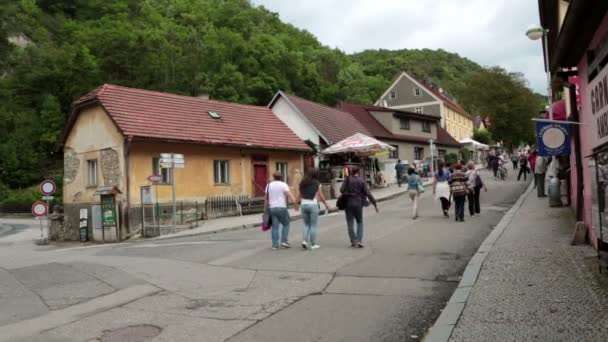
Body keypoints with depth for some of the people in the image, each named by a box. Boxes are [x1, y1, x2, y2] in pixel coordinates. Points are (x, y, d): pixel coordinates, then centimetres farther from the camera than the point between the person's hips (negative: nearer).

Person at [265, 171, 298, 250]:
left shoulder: (269, 185, 11)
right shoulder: (283, 185, -2)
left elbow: (266, 198, 11)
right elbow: (290, 195, -13)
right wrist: (296, 204, -14)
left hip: (272, 208, 4)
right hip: (281, 207, -4)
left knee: (275, 227, 5)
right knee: (286, 224, 11)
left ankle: (275, 245, 4)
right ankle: (284, 241, 2)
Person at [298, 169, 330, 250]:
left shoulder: (302, 183, 9)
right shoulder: (317, 183, -3)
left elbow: (300, 195, 8)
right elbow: (320, 196, -3)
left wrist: (298, 203, 21)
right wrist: (326, 204, 7)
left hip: (304, 204, 4)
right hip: (313, 204, -4)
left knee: (306, 224, 15)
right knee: (313, 225, 4)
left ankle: (304, 240, 0)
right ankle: (313, 244, 6)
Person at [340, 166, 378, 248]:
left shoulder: (348, 179, -2)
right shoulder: (362, 181, -3)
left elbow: (341, 190, -13)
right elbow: (368, 193, -8)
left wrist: (348, 194, 5)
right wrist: (375, 204, -5)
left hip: (348, 204, 0)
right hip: (358, 204, 0)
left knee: (350, 223, 10)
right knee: (360, 222, 14)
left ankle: (353, 241, 10)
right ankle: (359, 241, 2)